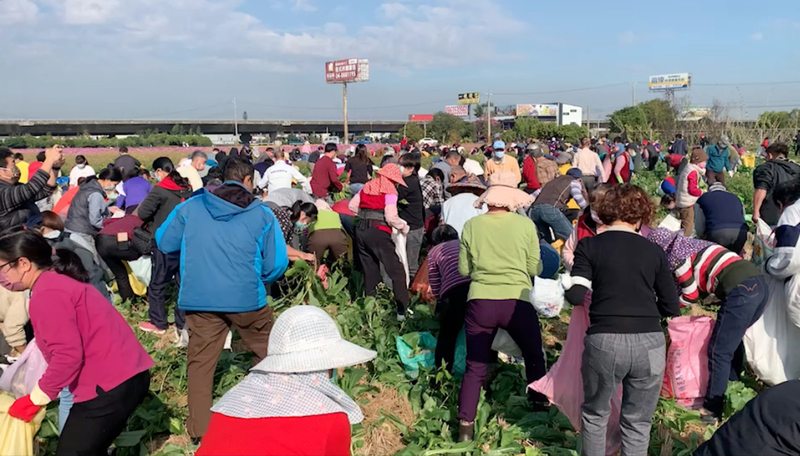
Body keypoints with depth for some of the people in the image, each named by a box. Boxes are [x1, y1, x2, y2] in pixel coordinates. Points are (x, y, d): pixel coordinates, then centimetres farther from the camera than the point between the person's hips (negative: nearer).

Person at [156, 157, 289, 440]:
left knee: (200, 362, 13)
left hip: (199, 299, 2)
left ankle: (200, 428, 17)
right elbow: (278, 263, -3)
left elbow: (164, 243, 11)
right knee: (268, 354, 20)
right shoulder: (262, 214, -1)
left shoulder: (191, 207, 4)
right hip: (247, 298, -1)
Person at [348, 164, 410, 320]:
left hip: (361, 231, 7)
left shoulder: (367, 186, 15)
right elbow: (391, 218, -13)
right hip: (378, 232, -7)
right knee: (397, 272, -1)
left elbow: (352, 206, 15)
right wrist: (403, 227, 3)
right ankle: (402, 310, -6)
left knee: (370, 273, 15)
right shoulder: (389, 191, -4)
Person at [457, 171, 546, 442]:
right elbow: (535, 269, 3)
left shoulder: (472, 225, 2)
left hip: (480, 302, 1)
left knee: (475, 367, 11)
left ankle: (465, 425, 8)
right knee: (534, 355, 25)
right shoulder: (525, 225, -2)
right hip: (516, 302, -1)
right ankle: (539, 403, 33)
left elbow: (464, 269, 8)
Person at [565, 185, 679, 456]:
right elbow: (671, 307, 10)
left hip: (605, 342, -1)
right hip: (650, 343, 2)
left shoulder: (590, 245, 1)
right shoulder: (654, 251, 8)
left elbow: (575, 296, -8)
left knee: (595, 414, 20)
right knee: (638, 422, 15)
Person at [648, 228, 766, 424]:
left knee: (719, 351, -1)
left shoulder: (676, 255, 3)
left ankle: (712, 411, 3)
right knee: (733, 340, 26)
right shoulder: (692, 244, 26)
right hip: (759, 283, 9)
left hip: (741, 291, -9)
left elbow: (691, 296, 8)